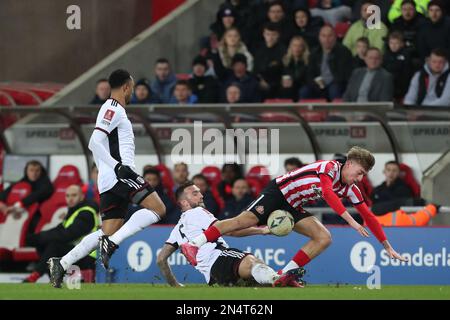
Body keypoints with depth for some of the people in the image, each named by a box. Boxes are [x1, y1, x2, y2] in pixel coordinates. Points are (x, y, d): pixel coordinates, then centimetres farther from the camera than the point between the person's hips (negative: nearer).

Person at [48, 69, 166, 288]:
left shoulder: (113, 110, 23)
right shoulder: (113, 109, -7)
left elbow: (96, 147, 28)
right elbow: (95, 142, -18)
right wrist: (118, 167, -23)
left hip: (109, 180, 10)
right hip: (120, 174, -10)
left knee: (108, 233, 6)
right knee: (158, 208, -14)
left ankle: (61, 264, -1)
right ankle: (112, 244, -21)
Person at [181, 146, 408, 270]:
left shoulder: (351, 190, 4)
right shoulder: (329, 167, -18)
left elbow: (368, 217, 9)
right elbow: (327, 193, -37)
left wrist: (387, 247, 8)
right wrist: (350, 220, -43)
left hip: (293, 208, 8)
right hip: (278, 192, -8)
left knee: (324, 238, -8)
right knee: (245, 220, -26)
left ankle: (285, 273, -10)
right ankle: (193, 245, -21)